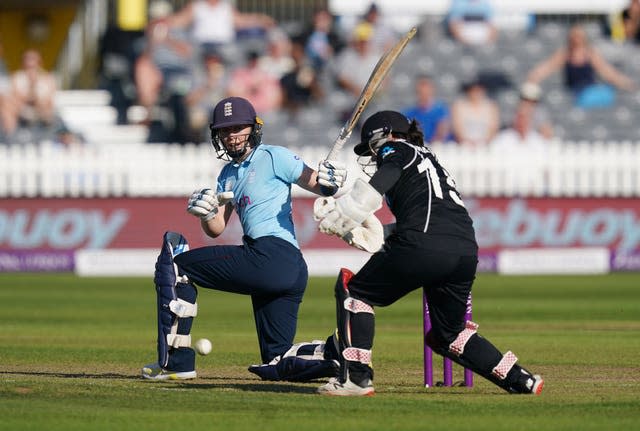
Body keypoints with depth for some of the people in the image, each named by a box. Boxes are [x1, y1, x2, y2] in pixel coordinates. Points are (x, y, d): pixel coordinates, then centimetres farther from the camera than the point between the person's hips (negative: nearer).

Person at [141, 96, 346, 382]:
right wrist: (205, 212, -1)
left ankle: (177, 361, -9)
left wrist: (331, 181, -30)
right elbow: (216, 229, 21)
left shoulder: (274, 157, 0)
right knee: (277, 365, 6)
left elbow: (315, 182, -7)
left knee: (174, 265, -4)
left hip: (273, 253, -9)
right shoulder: (229, 174, 24)